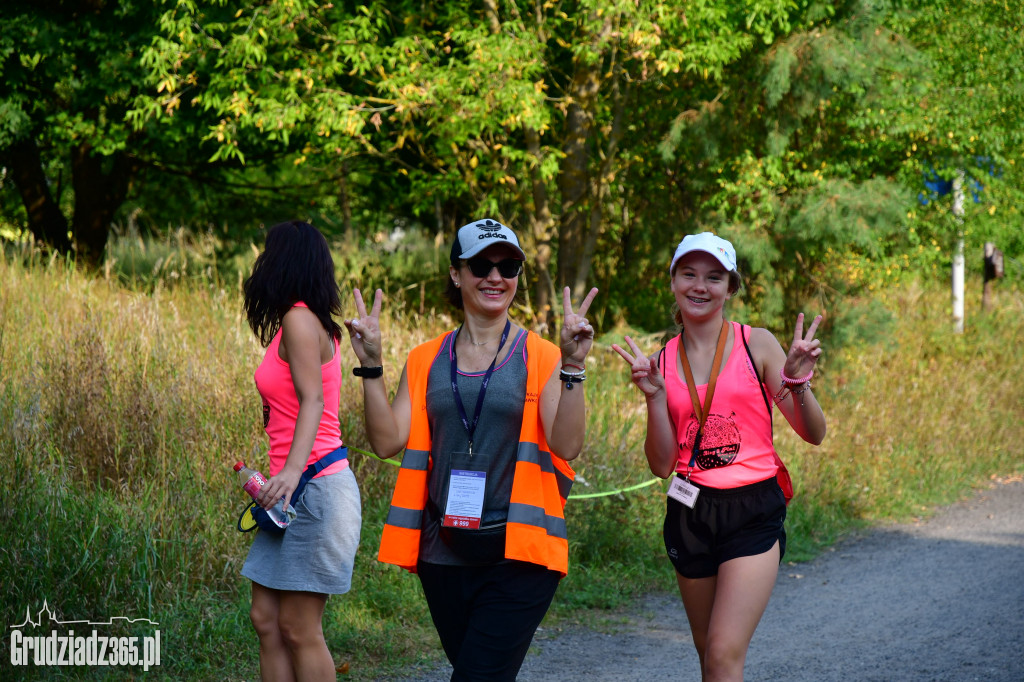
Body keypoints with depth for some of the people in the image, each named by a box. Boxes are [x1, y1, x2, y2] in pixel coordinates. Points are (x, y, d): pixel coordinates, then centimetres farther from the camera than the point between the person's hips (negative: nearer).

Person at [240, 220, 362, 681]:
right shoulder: (309, 321, 16)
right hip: (296, 489, 9)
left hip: (316, 484, -9)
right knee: (266, 620, 7)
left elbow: (313, 400, -22)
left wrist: (292, 470, -34)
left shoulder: (299, 320, -11)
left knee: (299, 630, -6)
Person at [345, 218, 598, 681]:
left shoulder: (540, 359, 0)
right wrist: (370, 366, -6)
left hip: (517, 555, -4)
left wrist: (572, 367, -20)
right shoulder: (426, 361, 10)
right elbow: (387, 441, 2)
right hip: (444, 555, 4)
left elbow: (566, 445, -10)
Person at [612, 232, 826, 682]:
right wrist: (654, 396, -9)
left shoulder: (755, 345, -1)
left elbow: (813, 434, -1)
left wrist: (796, 381, -19)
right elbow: (662, 465, 2)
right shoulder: (662, 362, 7)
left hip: (753, 513, -4)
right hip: (691, 513, 4)